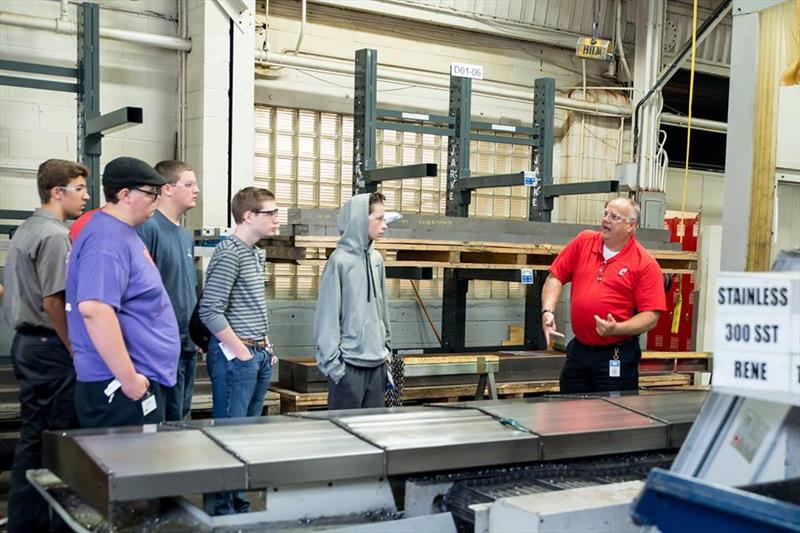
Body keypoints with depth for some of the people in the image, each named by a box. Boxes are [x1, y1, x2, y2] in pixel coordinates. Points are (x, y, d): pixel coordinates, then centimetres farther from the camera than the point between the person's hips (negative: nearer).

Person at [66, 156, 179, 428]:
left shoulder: (122, 232, 15)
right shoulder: (107, 240, -18)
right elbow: (94, 309, -30)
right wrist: (129, 379, -26)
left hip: (140, 379, 10)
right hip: (120, 386, -10)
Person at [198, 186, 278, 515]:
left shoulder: (256, 254, 14)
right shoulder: (229, 253, -14)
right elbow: (210, 312, -19)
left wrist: (265, 347, 13)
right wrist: (241, 352, -15)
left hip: (259, 354, 9)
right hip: (235, 355, -9)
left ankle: (241, 504, 25)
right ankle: (220, 509, 7)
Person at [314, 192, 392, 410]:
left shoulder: (376, 259, 10)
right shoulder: (340, 260, -12)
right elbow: (327, 317, -13)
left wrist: (386, 349, 15)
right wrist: (332, 362, -15)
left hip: (377, 363, 7)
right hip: (350, 364, -7)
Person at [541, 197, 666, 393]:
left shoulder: (645, 264, -9)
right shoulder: (584, 241, 5)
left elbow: (651, 316, -12)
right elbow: (556, 277, 7)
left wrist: (617, 329, -25)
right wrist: (547, 311, -7)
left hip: (616, 358, -5)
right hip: (578, 350, 5)